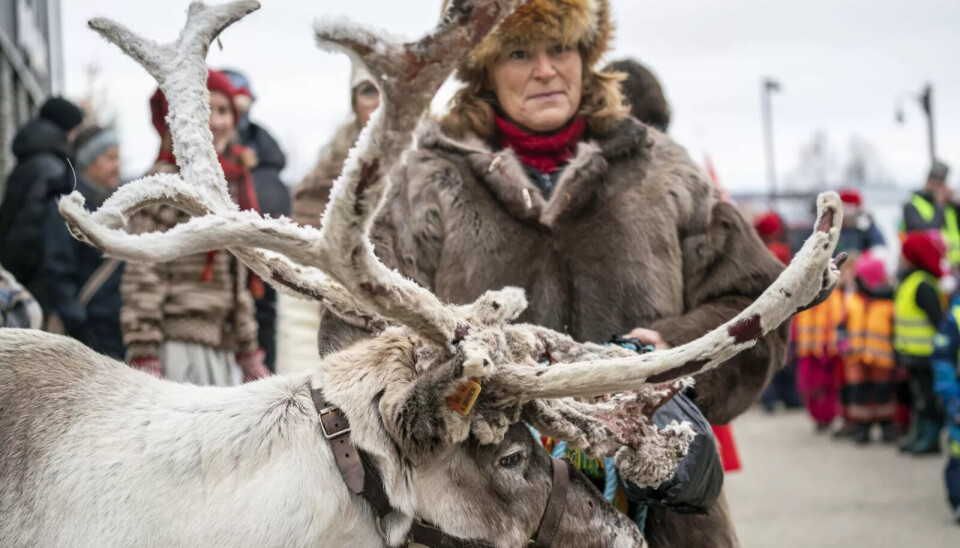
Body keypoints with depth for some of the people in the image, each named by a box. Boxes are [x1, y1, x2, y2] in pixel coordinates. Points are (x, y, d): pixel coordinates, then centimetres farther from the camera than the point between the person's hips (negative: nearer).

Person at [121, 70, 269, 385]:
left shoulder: (232, 184, 18)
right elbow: (143, 274, -13)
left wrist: (249, 353, 22)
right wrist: (144, 357, -18)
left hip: (223, 352, 8)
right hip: (178, 346, -8)